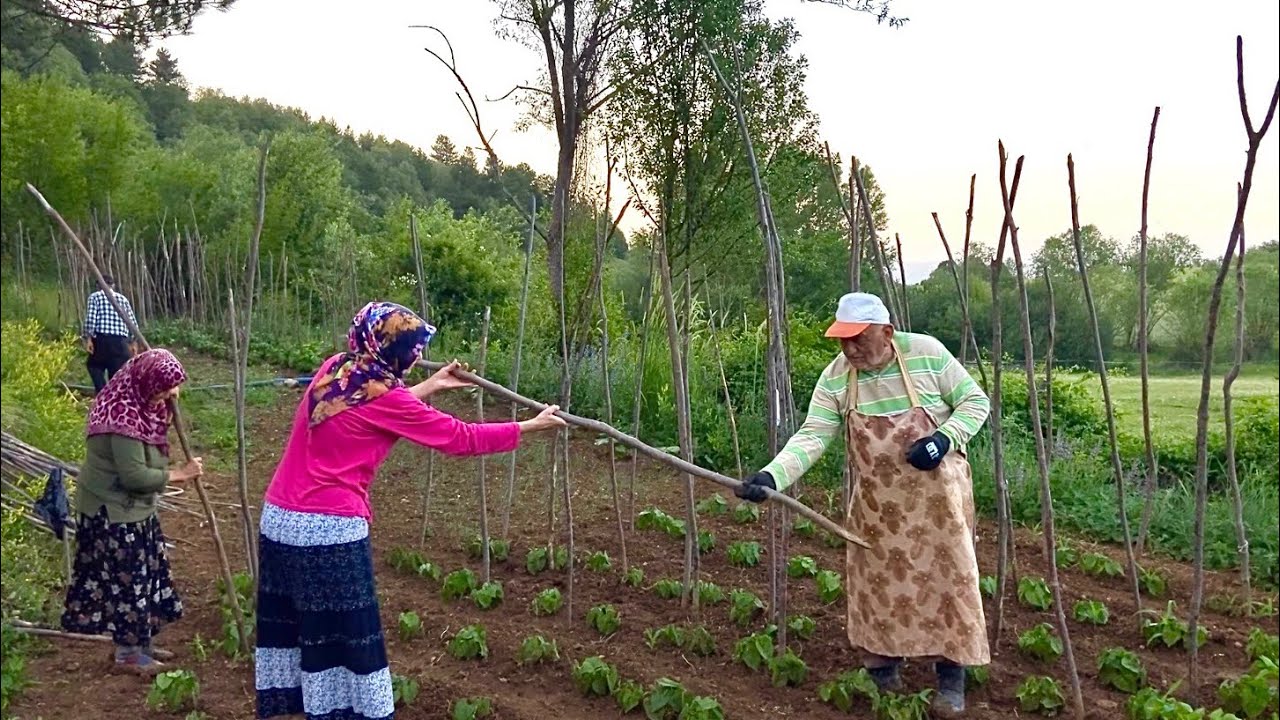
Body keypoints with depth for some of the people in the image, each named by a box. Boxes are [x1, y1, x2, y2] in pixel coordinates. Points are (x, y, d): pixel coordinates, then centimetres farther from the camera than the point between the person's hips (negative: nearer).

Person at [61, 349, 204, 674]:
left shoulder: (137, 404, 2)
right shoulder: (123, 417, -28)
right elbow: (134, 475, -29)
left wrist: (165, 411, 2)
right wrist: (180, 474, -18)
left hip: (131, 507, 10)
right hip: (111, 512, -10)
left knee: (146, 572, 17)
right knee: (126, 578, 2)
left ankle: (139, 641, 30)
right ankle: (128, 652, 17)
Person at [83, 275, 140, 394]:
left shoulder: (95, 297, 6)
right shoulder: (123, 298, 15)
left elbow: (90, 318, -8)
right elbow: (133, 323, 11)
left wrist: (88, 338, -6)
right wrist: (131, 343, 19)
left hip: (101, 338, -2)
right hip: (120, 341, 2)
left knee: (95, 365, 16)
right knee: (118, 371, 7)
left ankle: (101, 391, -2)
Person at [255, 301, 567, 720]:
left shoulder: (335, 369, 7)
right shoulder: (384, 396, -13)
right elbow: (460, 438, -7)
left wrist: (431, 386, 32)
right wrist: (530, 427, 2)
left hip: (279, 518, 8)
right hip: (329, 529, -8)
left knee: (293, 622, 20)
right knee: (345, 637, 3)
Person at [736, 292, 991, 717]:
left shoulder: (927, 353, -16)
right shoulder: (835, 377, -12)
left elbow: (974, 401, -6)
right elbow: (812, 437, -18)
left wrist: (944, 438, -24)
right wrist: (771, 476, -34)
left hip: (936, 493, -2)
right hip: (875, 501, 2)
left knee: (946, 579, 2)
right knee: (877, 582, 10)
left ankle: (951, 677, 18)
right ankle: (881, 668, 30)